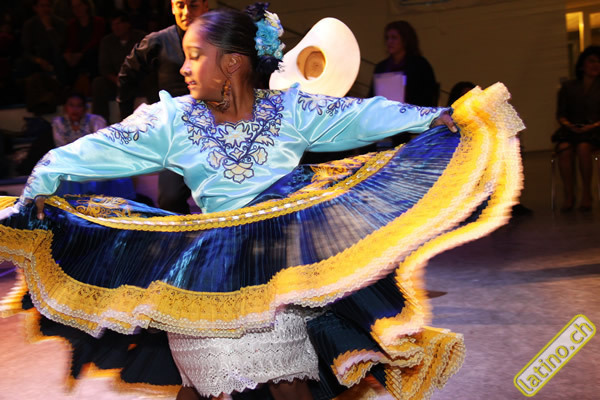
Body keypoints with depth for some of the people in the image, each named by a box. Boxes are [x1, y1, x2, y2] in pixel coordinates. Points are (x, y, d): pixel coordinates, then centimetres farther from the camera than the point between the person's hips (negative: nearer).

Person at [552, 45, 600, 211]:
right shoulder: (568, 87, 15)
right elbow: (560, 114, 10)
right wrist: (569, 125, -10)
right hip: (571, 130, 2)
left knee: (583, 147, -35)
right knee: (564, 149, -32)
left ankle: (586, 194, -25)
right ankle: (569, 196, -29)